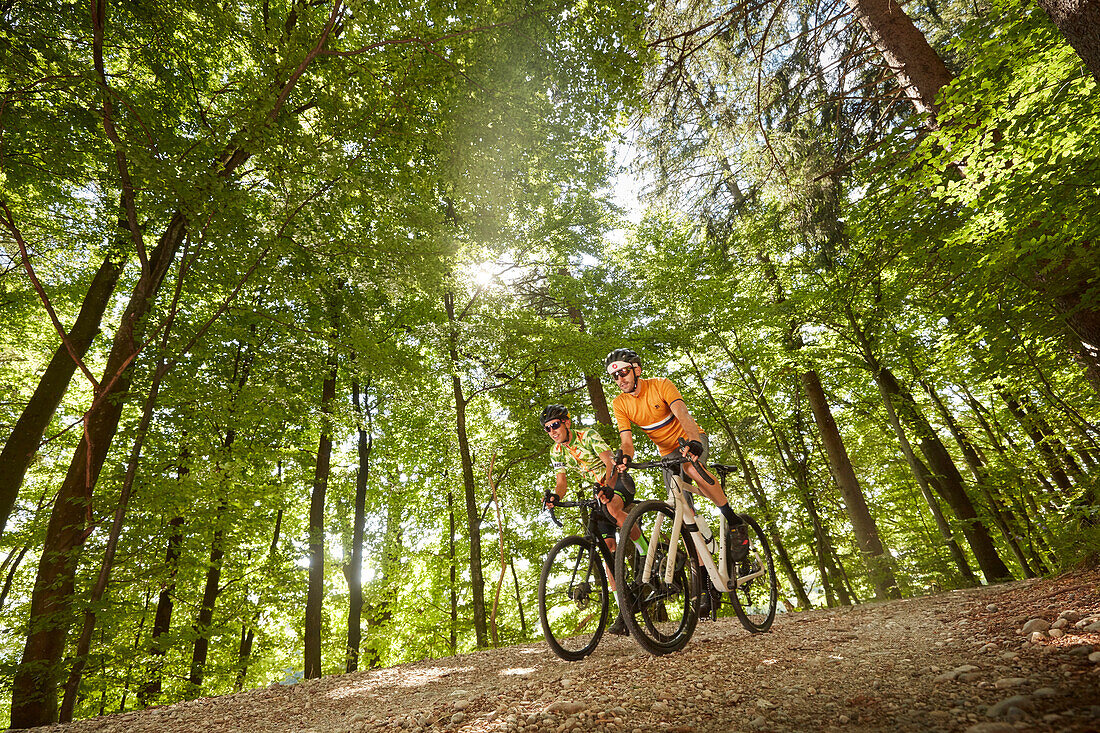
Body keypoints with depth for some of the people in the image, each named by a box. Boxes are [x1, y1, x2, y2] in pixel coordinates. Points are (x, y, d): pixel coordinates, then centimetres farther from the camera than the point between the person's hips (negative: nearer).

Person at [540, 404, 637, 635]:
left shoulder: (588, 436, -20)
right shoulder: (556, 451, -2)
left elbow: (609, 463, -31)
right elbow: (561, 482, -6)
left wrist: (607, 487, -50)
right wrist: (555, 496, -30)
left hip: (619, 481, -5)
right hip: (600, 491, 5)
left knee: (612, 507, -40)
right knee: (608, 547, -6)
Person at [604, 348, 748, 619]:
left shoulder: (661, 385, -20)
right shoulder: (620, 403, -10)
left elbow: (683, 414, -34)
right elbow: (627, 438, -17)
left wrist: (693, 441, -52)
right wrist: (626, 456, -40)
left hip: (692, 441, -4)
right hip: (668, 453, 4)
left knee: (690, 466, -40)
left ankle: (735, 522, -20)